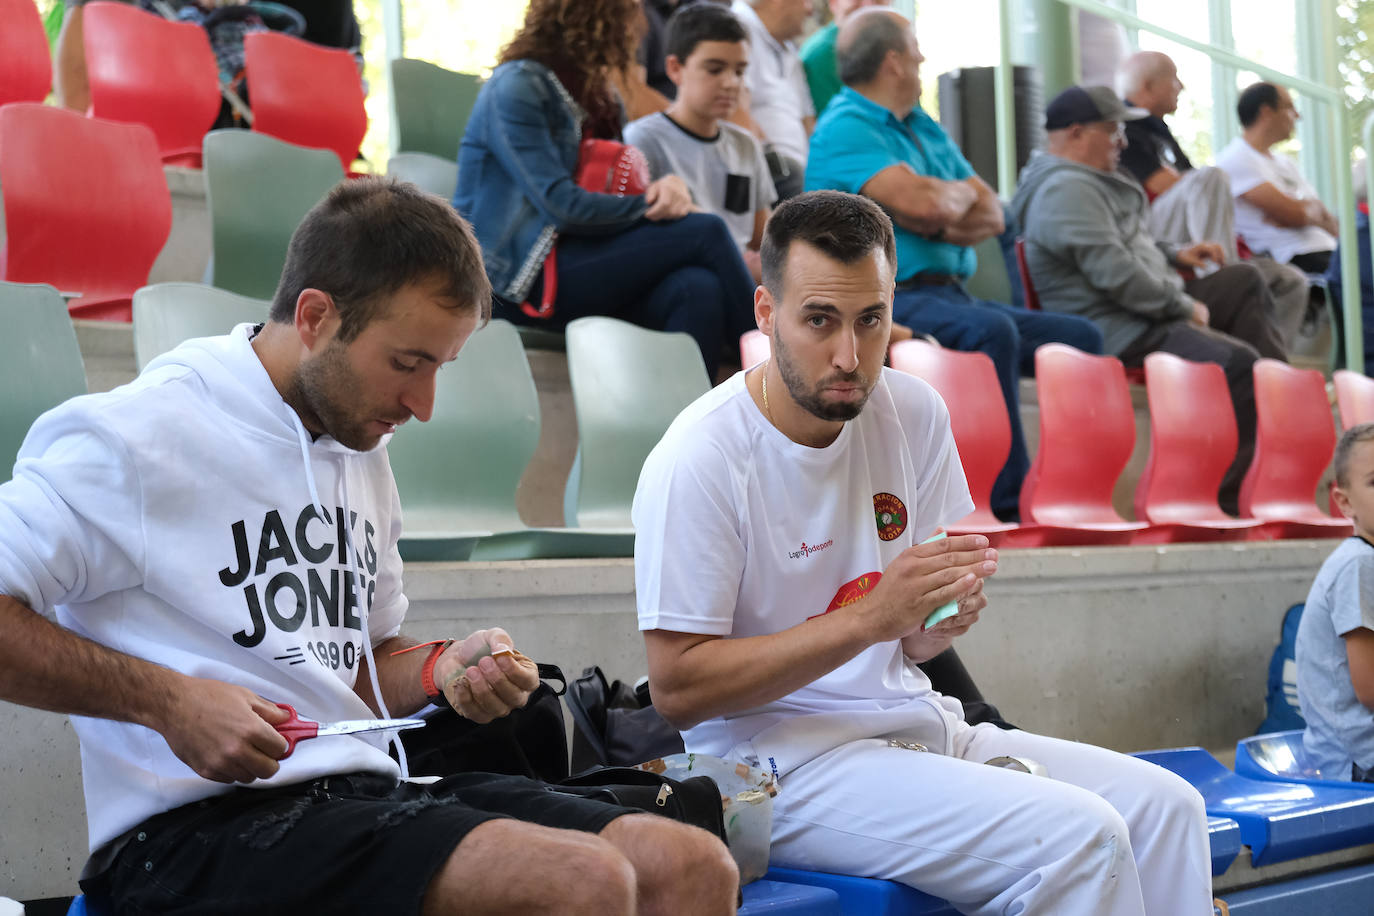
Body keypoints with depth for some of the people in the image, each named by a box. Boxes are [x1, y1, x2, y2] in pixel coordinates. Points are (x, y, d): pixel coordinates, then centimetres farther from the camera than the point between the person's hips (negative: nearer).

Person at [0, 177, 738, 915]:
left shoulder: (360, 454, 19)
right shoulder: (137, 438, -7)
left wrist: (442, 669, 5)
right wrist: (165, 700, -20)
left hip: (365, 789, 8)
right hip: (201, 825, -8)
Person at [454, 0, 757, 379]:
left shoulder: (596, 96, 16)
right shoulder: (516, 86, -9)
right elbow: (562, 205, -19)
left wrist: (668, 188, -7)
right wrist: (655, 205, -11)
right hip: (523, 279, -7)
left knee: (699, 289, -26)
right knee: (704, 232, -19)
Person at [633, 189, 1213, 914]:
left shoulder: (913, 413, 5)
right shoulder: (697, 461, -15)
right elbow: (678, 689, -18)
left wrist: (936, 622, -12)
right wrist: (869, 617, -24)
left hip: (913, 722, 7)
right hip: (783, 762, -7)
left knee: (1166, 807, -10)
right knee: (1076, 836, -23)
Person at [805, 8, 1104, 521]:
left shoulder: (925, 128, 23)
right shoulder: (846, 128, -6)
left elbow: (993, 215, 16)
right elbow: (924, 202, -21)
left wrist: (942, 225, -8)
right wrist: (963, 193, 3)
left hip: (949, 294, 9)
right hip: (886, 301, -9)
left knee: (1080, 337, -3)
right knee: (993, 331, -35)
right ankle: (1008, 501, -34)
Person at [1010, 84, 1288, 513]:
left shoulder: (1086, 181, 19)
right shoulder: (1067, 189, -20)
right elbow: (1116, 273, -26)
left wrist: (1175, 254, 14)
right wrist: (1185, 306, -15)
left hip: (1151, 311, 12)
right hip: (1121, 335, -12)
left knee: (1245, 280, 21)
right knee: (1237, 361, -27)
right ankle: (1231, 492, -19)